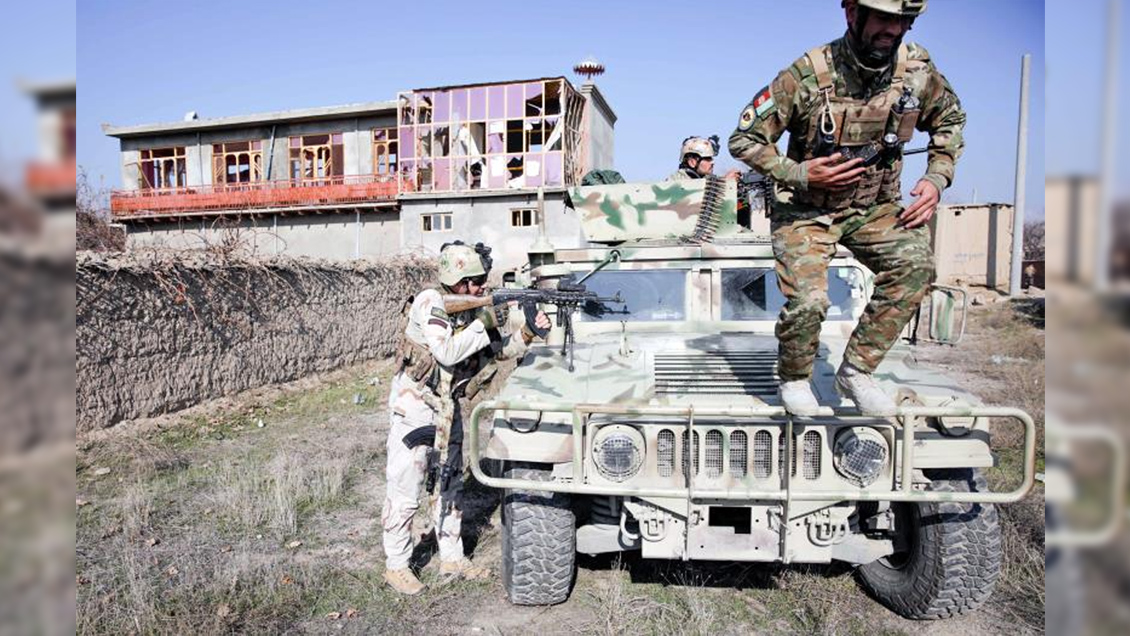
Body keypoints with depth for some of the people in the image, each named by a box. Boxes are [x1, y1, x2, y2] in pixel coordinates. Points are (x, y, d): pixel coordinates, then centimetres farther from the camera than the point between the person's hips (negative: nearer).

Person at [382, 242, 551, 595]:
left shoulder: (474, 307, 1)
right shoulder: (431, 303, -20)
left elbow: (500, 351, 6)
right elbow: (447, 353, -31)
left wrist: (528, 333, -9)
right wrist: (482, 323, -23)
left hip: (447, 407, 8)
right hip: (414, 404, -7)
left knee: (450, 485, 15)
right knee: (405, 492, 1)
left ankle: (452, 558, 28)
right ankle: (396, 566, 17)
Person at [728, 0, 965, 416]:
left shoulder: (918, 68, -8)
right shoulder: (808, 75, -21)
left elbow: (949, 120, 12)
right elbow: (744, 140, -15)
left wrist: (937, 179, -2)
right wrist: (800, 175, -23)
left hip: (875, 207, 4)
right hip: (806, 209, -4)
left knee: (915, 264, -23)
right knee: (807, 301, -24)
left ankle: (856, 371, -6)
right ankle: (794, 379, 9)